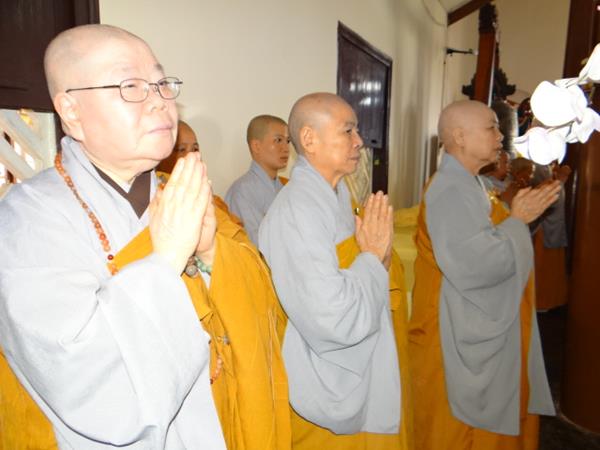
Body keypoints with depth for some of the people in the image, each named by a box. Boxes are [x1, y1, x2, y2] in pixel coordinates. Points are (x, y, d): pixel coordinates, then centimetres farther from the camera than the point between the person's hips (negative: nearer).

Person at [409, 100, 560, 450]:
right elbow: (474, 267, -29)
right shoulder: (450, 192, -22)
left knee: (499, 422, 23)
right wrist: (518, 220, -17)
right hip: (463, 341, -10)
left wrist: (524, 214, 4)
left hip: (484, 333, 10)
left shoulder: (467, 185, 11)